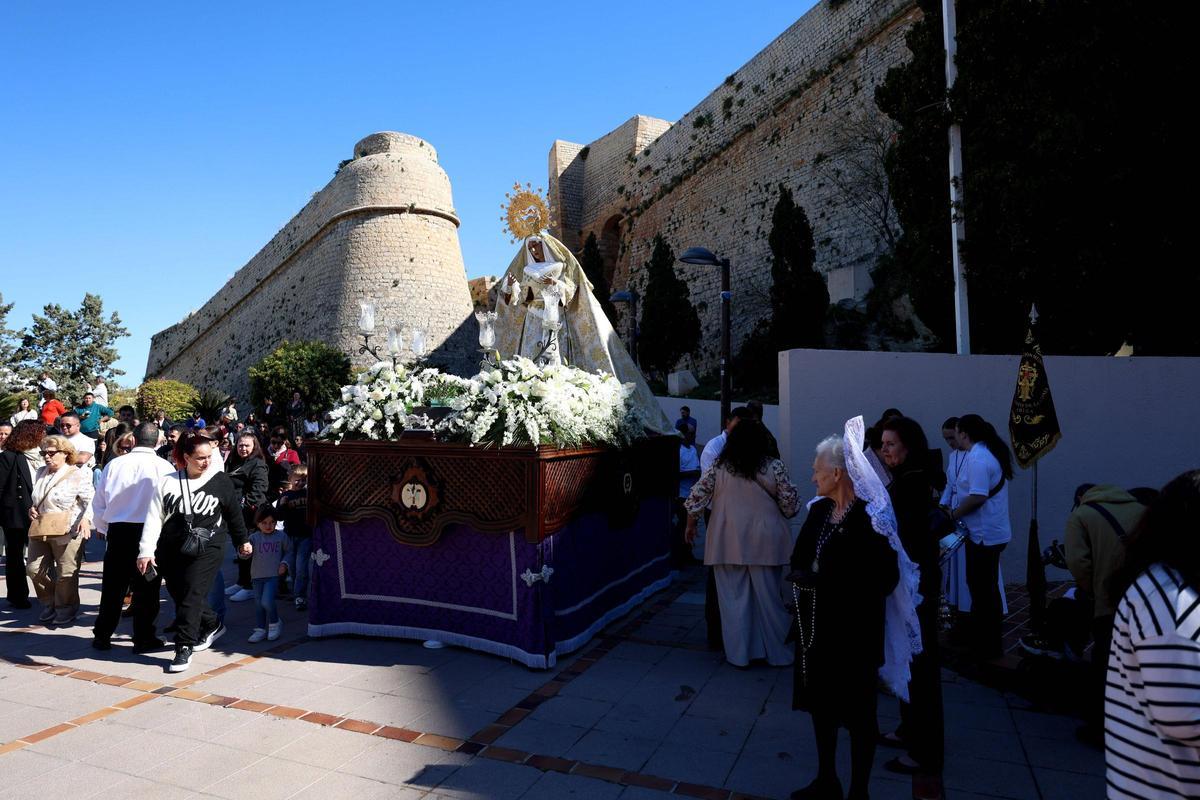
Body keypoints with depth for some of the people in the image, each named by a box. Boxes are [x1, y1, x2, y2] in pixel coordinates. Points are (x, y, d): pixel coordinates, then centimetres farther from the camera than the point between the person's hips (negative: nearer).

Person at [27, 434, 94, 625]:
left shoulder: (77, 475, -8)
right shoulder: (40, 473, 13)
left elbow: (91, 500, -10)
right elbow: (34, 498, 27)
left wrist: (86, 518, -26)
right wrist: (31, 508, 6)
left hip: (67, 532, -7)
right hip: (40, 530, 7)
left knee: (66, 574, 1)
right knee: (34, 569, 8)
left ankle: (66, 609, 19)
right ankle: (49, 604, 29)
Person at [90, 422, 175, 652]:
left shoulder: (114, 465, 1)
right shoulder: (164, 467, -9)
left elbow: (99, 502, 8)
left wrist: (104, 529, 23)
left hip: (117, 530, 3)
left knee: (113, 586, 15)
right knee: (146, 588, 7)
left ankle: (102, 636, 24)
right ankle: (143, 639, 13)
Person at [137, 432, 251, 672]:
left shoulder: (221, 481, -1)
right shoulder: (168, 482, 1)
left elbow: (234, 513, 9)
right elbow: (154, 517, 0)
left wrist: (242, 540, 17)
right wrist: (146, 551, -5)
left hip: (207, 549, -3)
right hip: (171, 550, 3)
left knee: (191, 596, -9)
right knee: (179, 595, 11)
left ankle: (184, 648, 0)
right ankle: (212, 626, 34)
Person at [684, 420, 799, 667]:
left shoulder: (719, 468, -1)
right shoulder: (774, 467, -5)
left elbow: (696, 498, 0)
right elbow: (790, 503, -1)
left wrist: (691, 526, 14)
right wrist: (785, 514, 21)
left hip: (728, 543, 1)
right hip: (765, 543, 0)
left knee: (733, 598, 9)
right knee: (769, 598, 10)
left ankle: (738, 654, 15)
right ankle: (777, 654, 21)